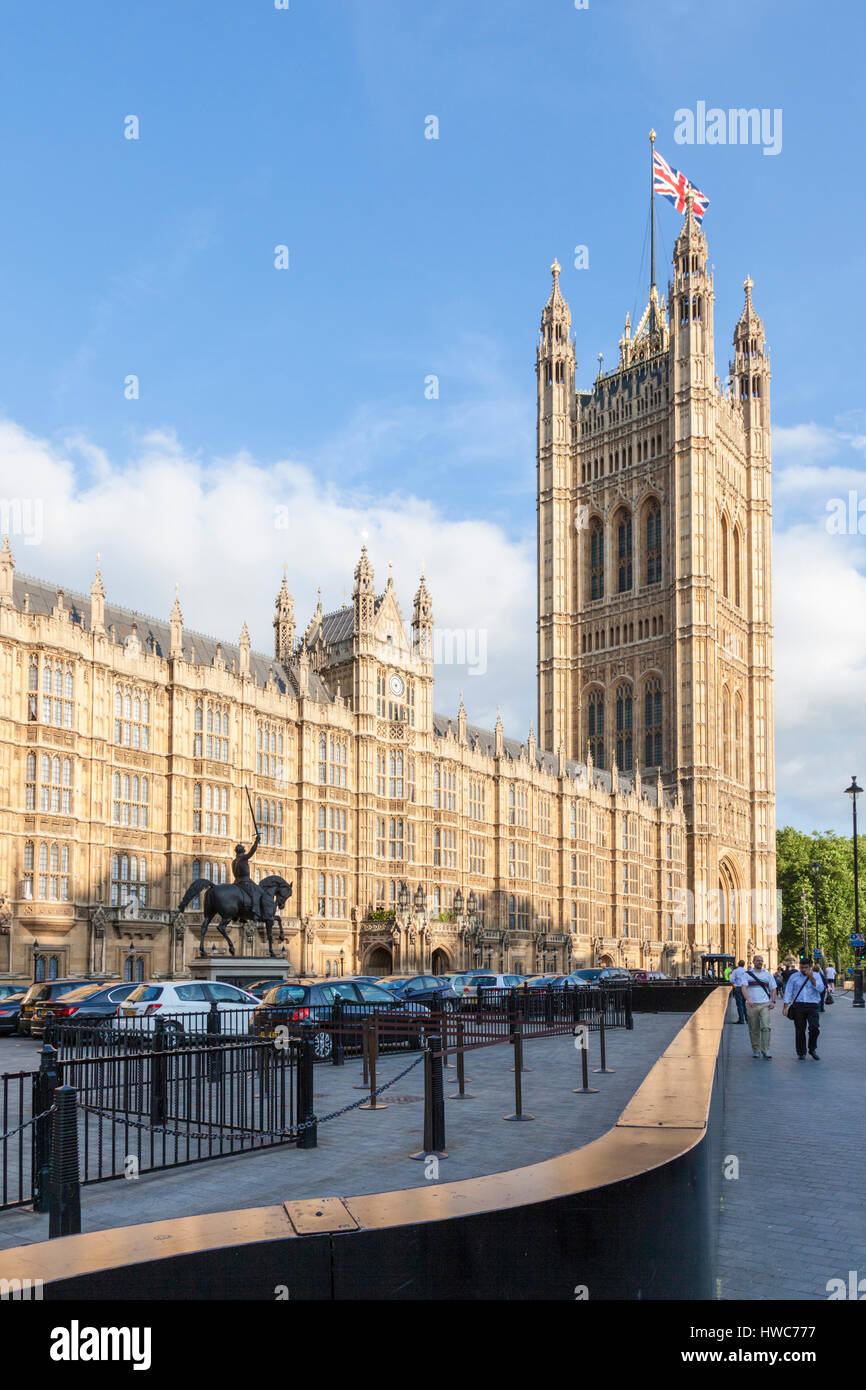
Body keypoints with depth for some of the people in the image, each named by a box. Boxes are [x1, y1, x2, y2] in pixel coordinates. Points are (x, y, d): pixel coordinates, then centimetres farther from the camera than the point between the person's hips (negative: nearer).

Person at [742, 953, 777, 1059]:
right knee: (754, 1029, 4)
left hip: (765, 1004, 0)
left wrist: (773, 1001, 1)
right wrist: (748, 999, -21)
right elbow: (744, 987, -5)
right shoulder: (747, 974, 7)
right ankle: (756, 1050, 17)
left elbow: (773, 989, 17)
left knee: (765, 1027, -13)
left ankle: (765, 1051, -11)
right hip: (751, 1005, 0)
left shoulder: (768, 974, 13)